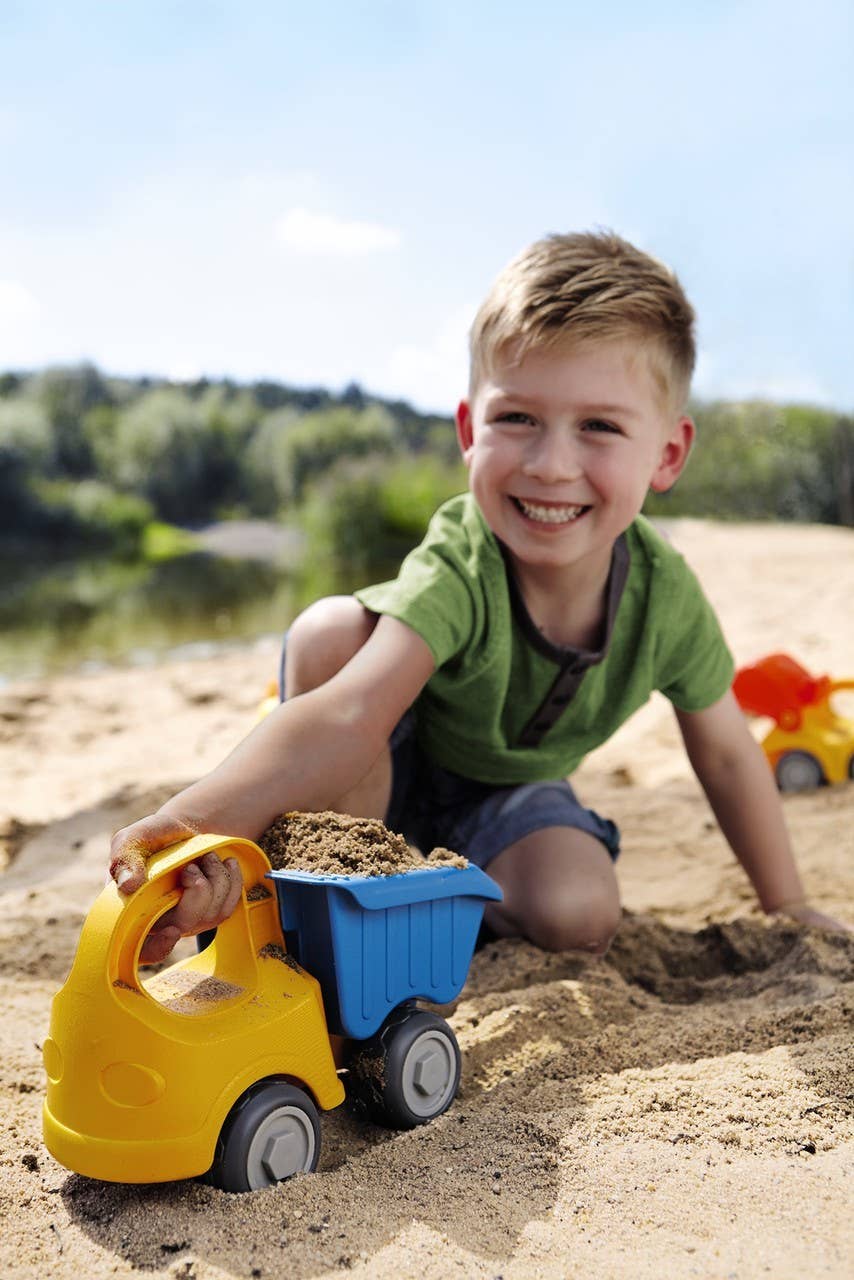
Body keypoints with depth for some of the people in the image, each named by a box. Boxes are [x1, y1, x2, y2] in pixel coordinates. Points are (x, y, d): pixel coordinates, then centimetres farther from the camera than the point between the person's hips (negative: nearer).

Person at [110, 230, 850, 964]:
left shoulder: (666, 597, -24)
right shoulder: (457, 573, -36)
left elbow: (725, 755, -7)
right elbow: (351, 714, -51)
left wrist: (788, 907, 1)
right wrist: (199, 818, -68)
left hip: (503, 797, 2)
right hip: (381, 786, -2)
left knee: (579, 918, -27)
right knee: (332, 627, -31)